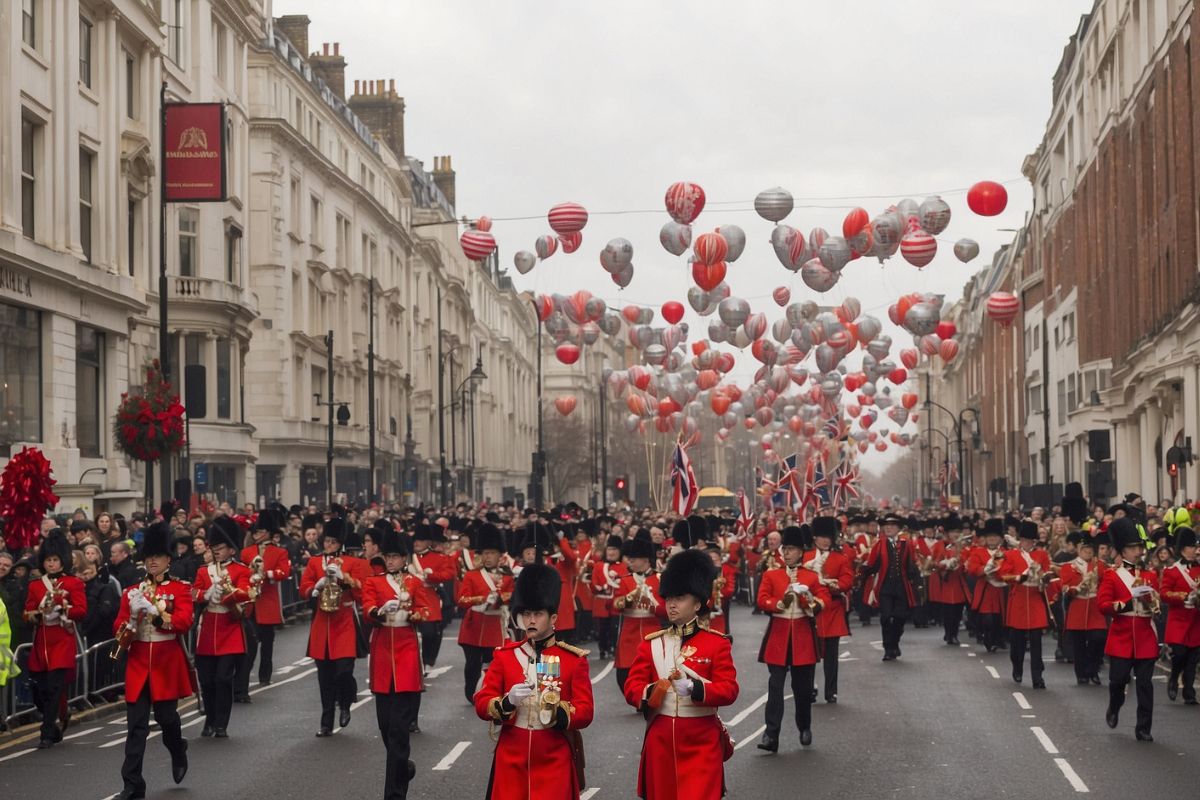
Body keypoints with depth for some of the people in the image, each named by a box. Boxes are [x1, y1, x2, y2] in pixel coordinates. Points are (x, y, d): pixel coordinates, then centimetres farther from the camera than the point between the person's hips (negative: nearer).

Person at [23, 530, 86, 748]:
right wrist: (39, 613, -12)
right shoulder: (35, 585, 13)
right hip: (41, 642, 4)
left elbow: (81, 611, -7)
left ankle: (48, 734, -8)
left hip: (62, 642, -4)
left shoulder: (74, 583, 2)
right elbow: (27, 614, 9)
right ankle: (60, 718, 28)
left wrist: (61, 605, -21)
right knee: (39, 691, 3)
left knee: (54, 687, -11)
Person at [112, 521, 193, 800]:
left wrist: (154, 611, -27)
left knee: (166, 716, 7)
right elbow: (119, 624, 4)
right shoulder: (132, 592, 9)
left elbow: (183, 622, -15)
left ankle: (178, 754, 40)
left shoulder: (180, 589, -1)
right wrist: (126, 628, -19)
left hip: (167, 663, -2)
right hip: (138, 662, 2)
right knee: (136, 724, -2)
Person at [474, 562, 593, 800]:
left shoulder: (574, 659, 0)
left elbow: (585, 713, -3)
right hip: (511, 759, 2)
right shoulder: (505, 655, 6)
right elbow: (481, 703, 2)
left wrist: (556, 710, -22)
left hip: (554, 761, -2)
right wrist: (507, 702, -18)